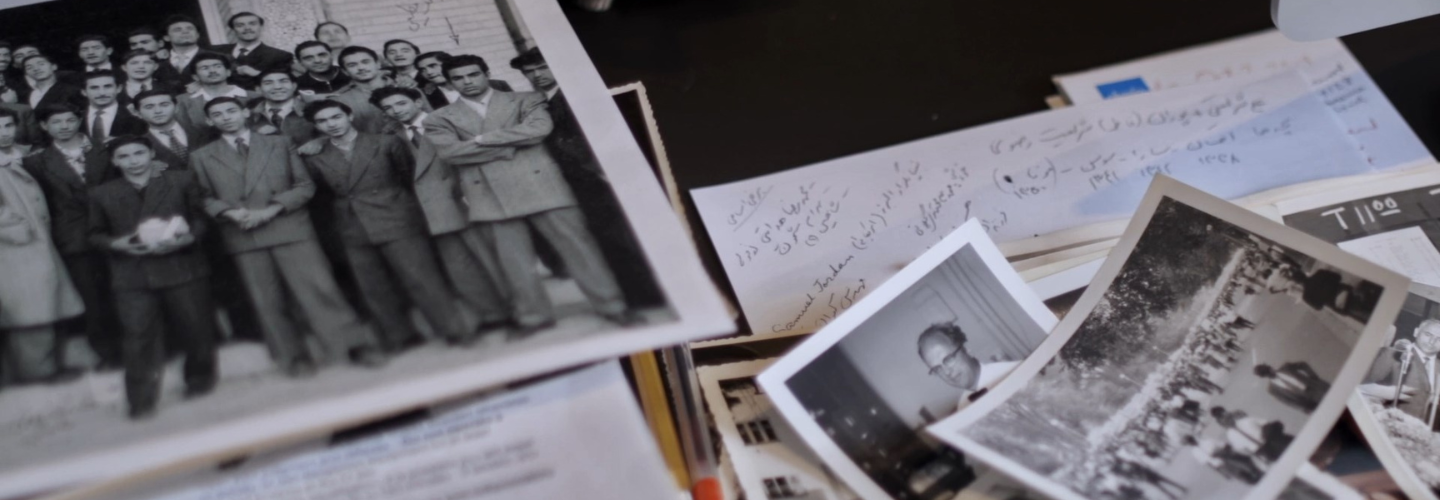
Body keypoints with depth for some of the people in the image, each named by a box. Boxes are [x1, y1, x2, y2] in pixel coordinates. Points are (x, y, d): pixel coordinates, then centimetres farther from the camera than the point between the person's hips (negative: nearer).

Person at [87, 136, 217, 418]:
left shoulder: (181, 181, 9)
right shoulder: (102, 194, 11)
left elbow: (200, 217, 8)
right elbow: (96, 234, 13)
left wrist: (188, 237, -12)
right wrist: (116, 243, -8)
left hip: (182, 266, 0)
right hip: (132, 276, 0)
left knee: (196, 329, 5)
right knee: (139, 337, -6)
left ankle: (200, 382, 28)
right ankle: (141, 403, 0)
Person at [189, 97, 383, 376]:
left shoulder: (279, 145, 14)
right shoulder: (201, 157, 14)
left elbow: (305, 185, 8)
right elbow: (204, 198, 9)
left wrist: (272, 209, -6)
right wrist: (229, 212, -11)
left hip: (289, 226, -1)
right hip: (243, 236, 1)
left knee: (319, 288, -8)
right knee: (267, 302, -1)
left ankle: (356, 346, -4)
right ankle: (293, 358, 9)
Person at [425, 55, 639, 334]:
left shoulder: (524, 101, 12)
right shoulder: (440, 119, 12)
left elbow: (538, 128, -7)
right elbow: (450, 152, -6)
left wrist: (483, 139, -8)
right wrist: (510, 146, -6)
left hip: (537, 184, -1)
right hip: (490, 196, 1)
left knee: (575, 245, -2)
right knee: (511, 258, 1)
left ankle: (612, 306, 3)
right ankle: (533, 316, 13)